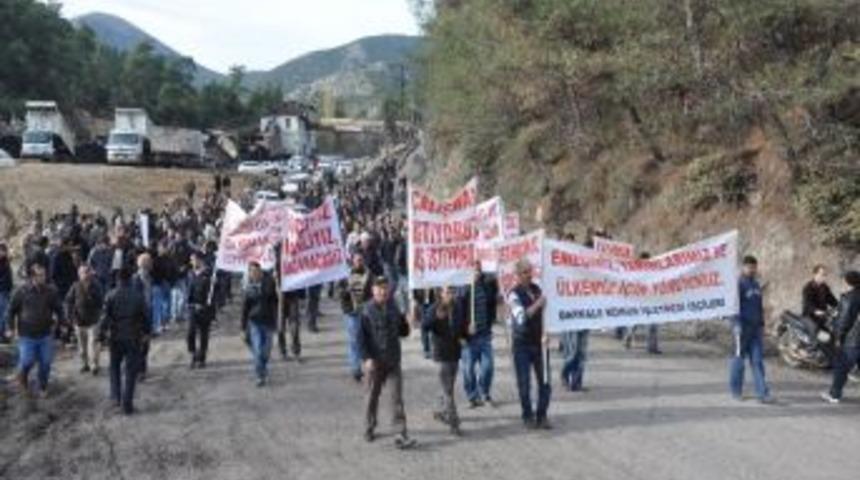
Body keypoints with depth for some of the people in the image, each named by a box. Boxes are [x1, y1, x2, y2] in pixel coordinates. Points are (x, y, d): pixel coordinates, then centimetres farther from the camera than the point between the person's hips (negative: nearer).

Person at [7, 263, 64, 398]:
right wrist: (14, 328, 2)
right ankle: (22, 377, 34)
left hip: (46, 335, 2)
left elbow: (58, 309, 8)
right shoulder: (21, 292, -12)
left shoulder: (51, 291, -7)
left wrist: (57, 323, 1)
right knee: (27, 361, 0)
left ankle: (43, 387, 29)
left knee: (46, 362, 7)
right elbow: (12, 310, 1)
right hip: (27, 335, -2)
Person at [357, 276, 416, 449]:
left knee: (397, 397, -3)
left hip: (393, 361, 3)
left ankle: (402, 433, -4)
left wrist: (406, 321, -8)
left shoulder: (393, 308, 5)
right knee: (373, 395, 11)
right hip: (375, 362, -3)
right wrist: (366, 358, -16)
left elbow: (403, 332, 12)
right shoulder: (367, 311, -8)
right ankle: (369, 429, 28)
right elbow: (361, 337, -8)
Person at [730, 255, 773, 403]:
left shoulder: (756, 284, 14)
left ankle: (763, 393, -2)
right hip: (743, 328, -6)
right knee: (739, 358, 3)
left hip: (756, 328, 6)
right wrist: (737, 325, -21)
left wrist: (762, 324, 20)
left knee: (758, 361, 2)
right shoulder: (738, 284, -9)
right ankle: (736, 391, 16)